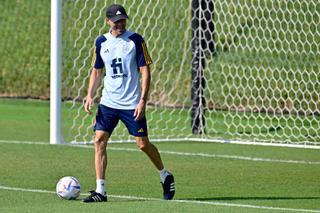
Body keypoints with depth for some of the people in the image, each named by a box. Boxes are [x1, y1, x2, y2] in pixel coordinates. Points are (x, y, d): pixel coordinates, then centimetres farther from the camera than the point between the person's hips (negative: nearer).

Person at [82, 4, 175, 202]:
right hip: (108, 102, 4)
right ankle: (100, 190, -6)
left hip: (132, 103, -4)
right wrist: (90, 95, 2)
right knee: (99, 140, -9)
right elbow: (96, 71, 16)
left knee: (143, 144, 0)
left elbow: (145, 72, -7)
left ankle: (165, 176, 26)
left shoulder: (135, 40, -7)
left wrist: (143, 100, -15)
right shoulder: (101, 42, 6)